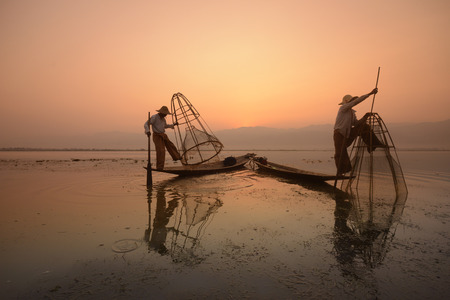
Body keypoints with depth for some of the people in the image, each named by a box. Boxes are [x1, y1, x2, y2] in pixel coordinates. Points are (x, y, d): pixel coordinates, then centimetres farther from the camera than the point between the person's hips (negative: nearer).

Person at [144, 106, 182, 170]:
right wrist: (148, 131, -41)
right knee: (160, 150, -16)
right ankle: (159, 167, -9)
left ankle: (177, 157, 41)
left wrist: (173, 125, 26)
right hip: (157, 136, -8)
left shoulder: (163, 118, 9)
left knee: (170, 146, 19)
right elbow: (146, 124, -23)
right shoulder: (154, 117, -16)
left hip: (163, 135, 8)